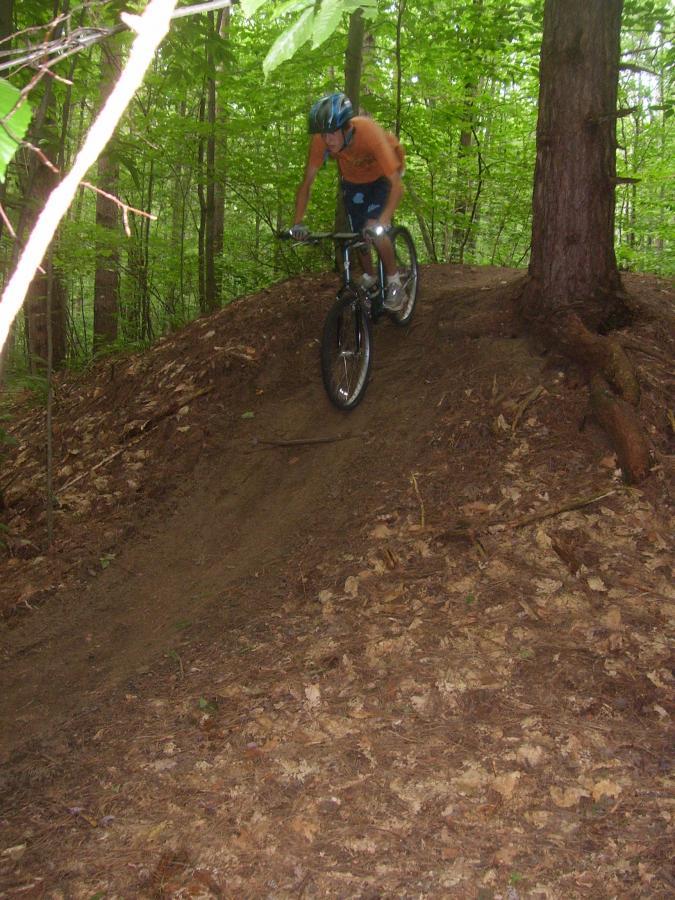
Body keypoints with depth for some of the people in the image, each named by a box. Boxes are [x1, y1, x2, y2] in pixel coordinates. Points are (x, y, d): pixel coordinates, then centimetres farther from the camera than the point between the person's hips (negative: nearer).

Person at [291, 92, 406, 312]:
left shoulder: (369, 132, -41)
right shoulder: (321, 139, -31)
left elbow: (397, 185, -42)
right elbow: (306, 183, -23)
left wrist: (381, 222, -55)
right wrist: (298, 223, -35)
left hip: (382, 174, -4)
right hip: (352, 179, 4)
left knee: (374, 230, -20)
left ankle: (395, 285, -1)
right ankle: (368, 279, 29)